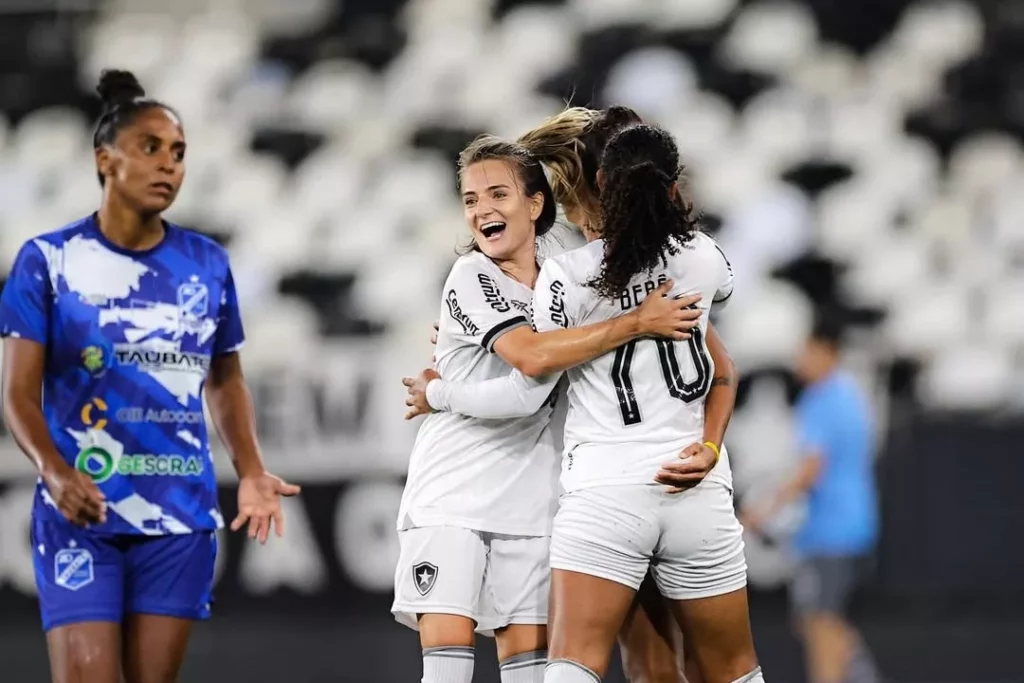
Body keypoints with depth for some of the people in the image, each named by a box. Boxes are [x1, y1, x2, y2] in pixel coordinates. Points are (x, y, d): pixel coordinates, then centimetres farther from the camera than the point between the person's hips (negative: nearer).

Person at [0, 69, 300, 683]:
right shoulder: (49, 261, -3)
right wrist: (54, 469, -24)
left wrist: (252, 473, 4)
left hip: (181, 516, 3)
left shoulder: (208, 264, 8)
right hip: (81, 514, -3)